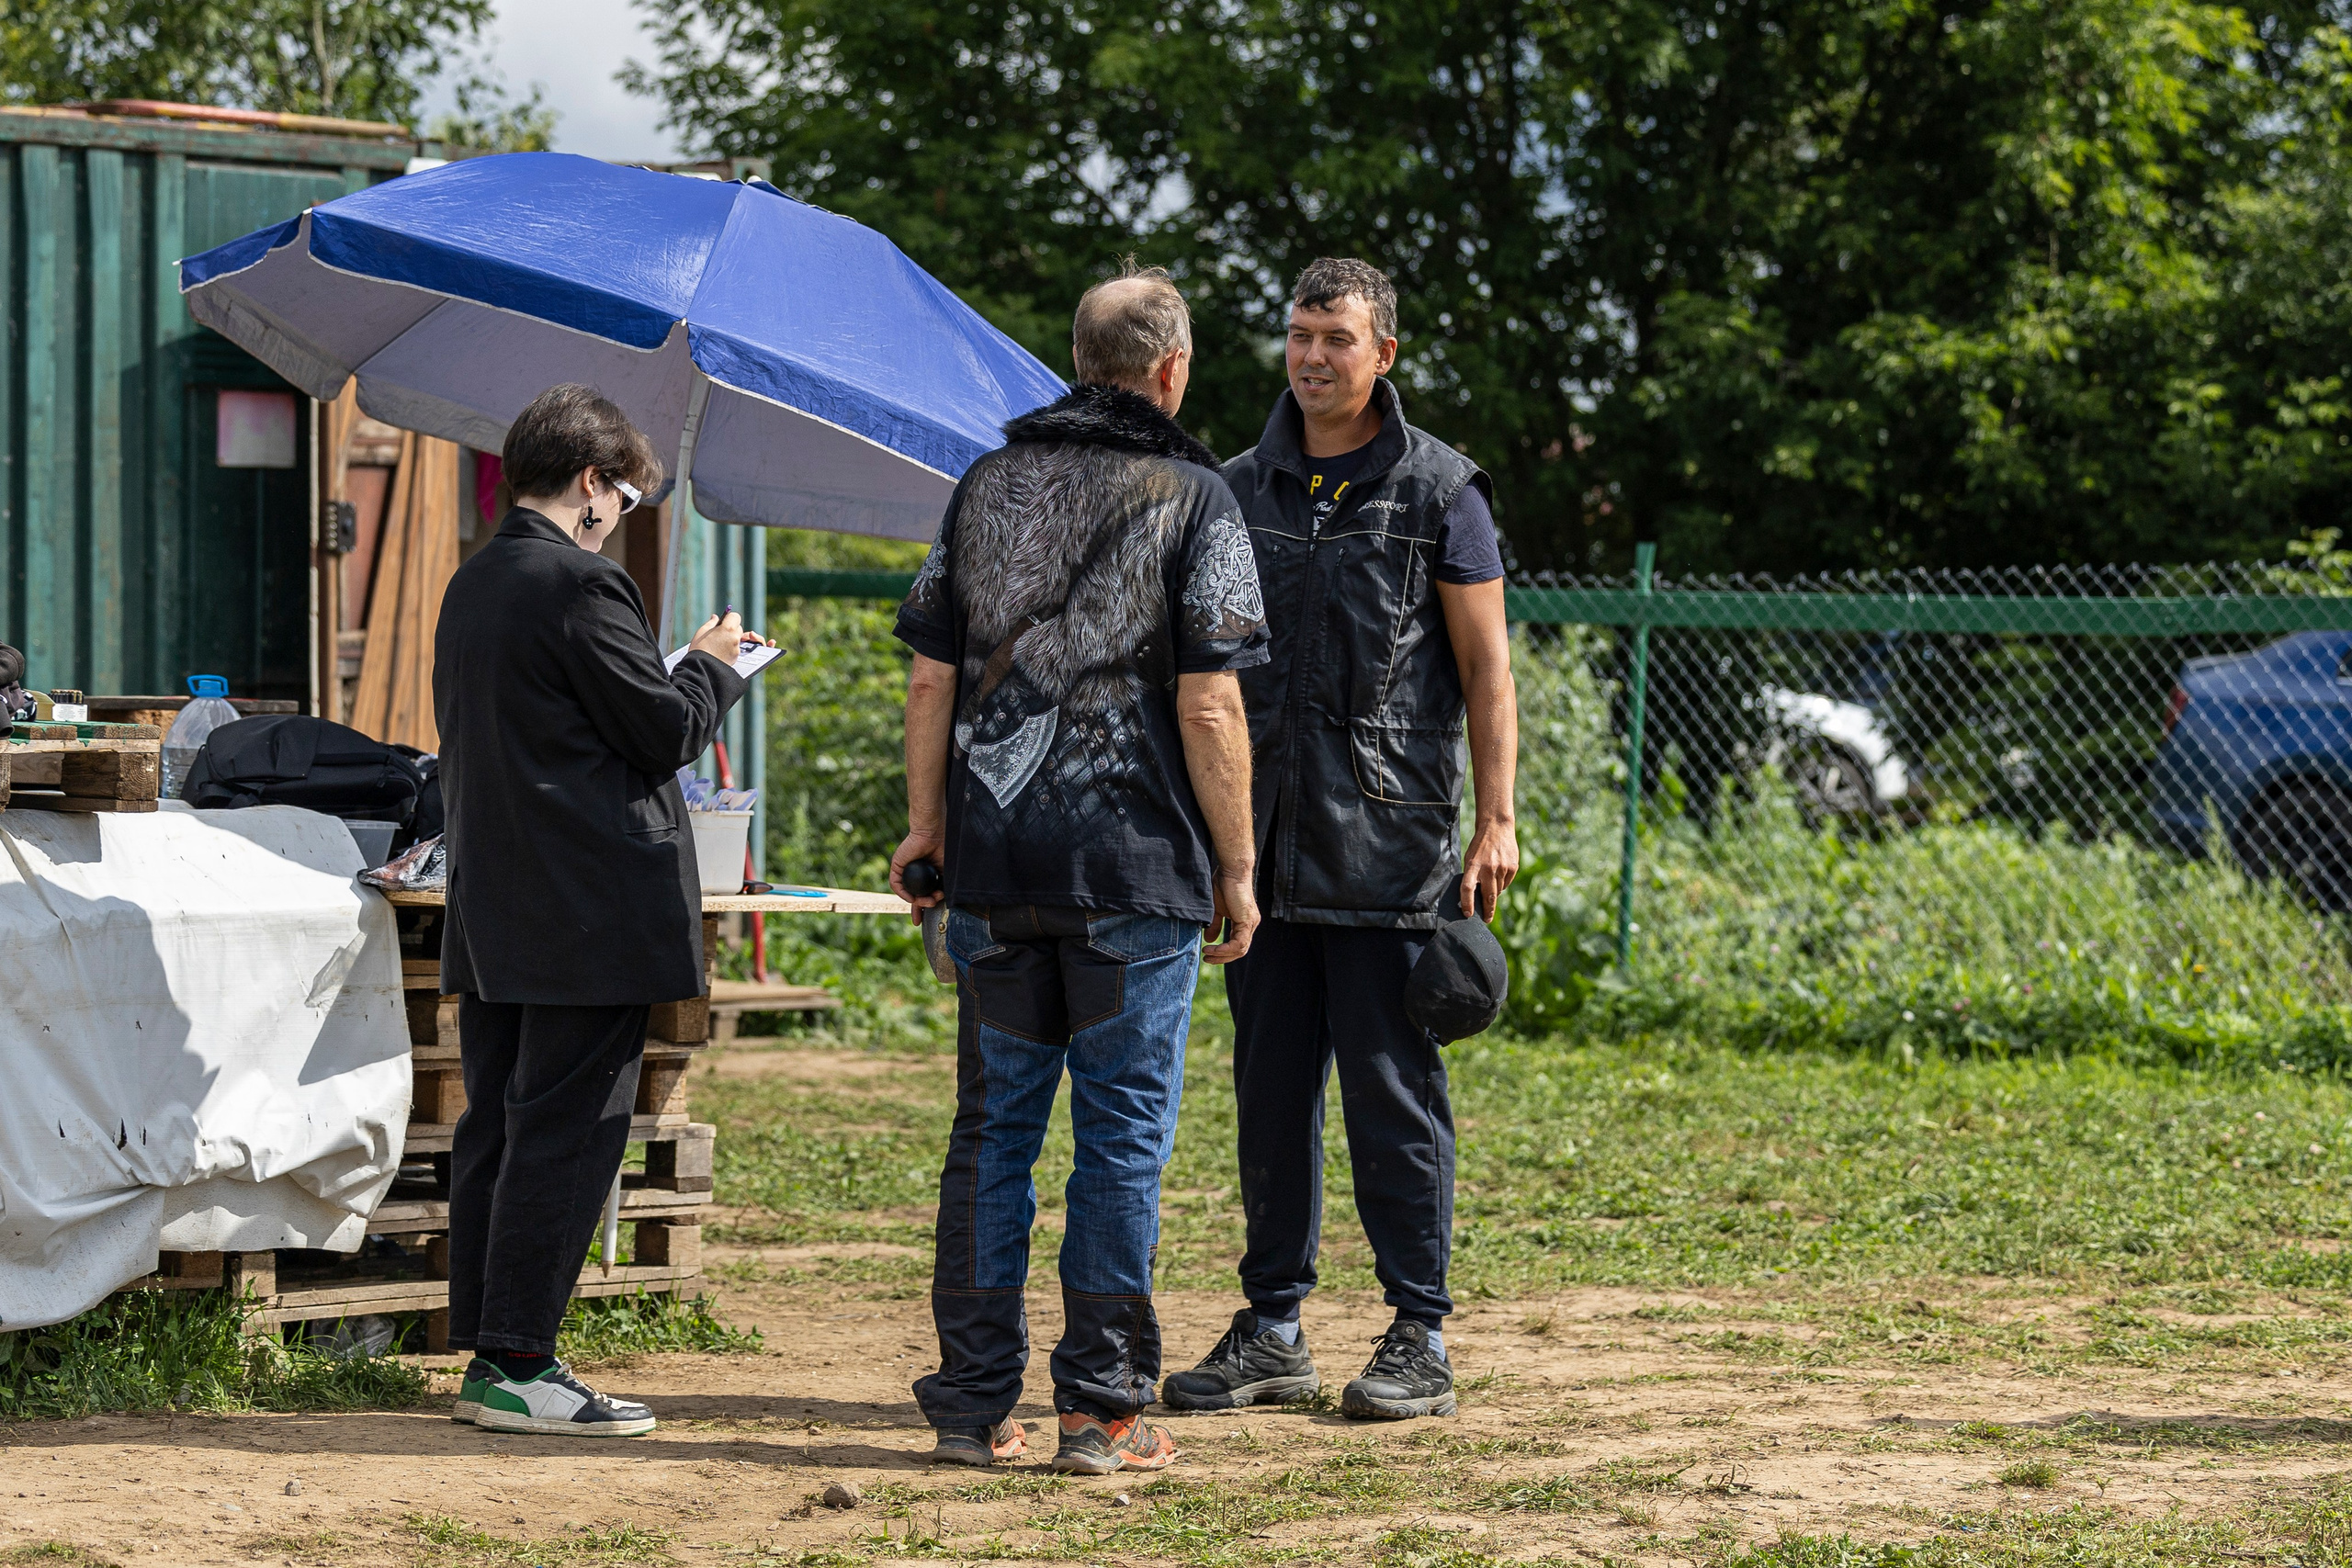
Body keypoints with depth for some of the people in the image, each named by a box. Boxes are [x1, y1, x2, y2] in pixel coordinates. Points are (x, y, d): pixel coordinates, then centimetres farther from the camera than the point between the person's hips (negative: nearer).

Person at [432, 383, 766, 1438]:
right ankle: (514, 1365, -5)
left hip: (492, 907, 9)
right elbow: (666, 732, -13)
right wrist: (713, 666, 6)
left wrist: (687, 671, 23)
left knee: (495, 1130, 12)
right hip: (588, 911, -9)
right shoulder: (582, 587, -14)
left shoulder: (470, 588, 13)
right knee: (565, 1134, -5)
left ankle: (491, 1350, 17)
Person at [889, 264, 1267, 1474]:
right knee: (1122, 1133, 2)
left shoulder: (986, 487, 9)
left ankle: (973, 1402, 13)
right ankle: (1103, 1410, 4)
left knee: (991, 1126, 10)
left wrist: (926, 825, 18)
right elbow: (1208, 706, -10)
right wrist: (1236, 869, -3)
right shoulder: (1190, 497, -5)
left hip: (995, 864, 4)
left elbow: (931, 682, 8)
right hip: (1138, 872, -4)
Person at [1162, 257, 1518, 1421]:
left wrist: (1496, 820, -9)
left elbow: (1486, 670, -1)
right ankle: (1272, 1332, 15)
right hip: (1262, 841, 5)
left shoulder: (1437, 492, 1)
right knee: (1270, 1089, 7)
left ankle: (1420, 1338, 4)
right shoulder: (1239, 490, 13)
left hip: (1387, 844, -4)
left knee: (1392, 1087, -3)